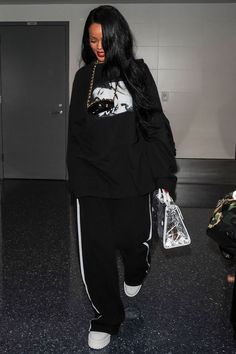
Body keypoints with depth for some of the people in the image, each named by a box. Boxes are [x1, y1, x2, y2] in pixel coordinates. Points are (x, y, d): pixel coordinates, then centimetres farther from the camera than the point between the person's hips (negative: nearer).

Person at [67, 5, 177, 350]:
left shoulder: (137, 71, 2)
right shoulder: (83, 77, 7)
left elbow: (156, 125, -1)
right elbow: (75, 133, 10)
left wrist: (165, 174, -5)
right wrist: (76, 177, 7)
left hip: (133, 176, -1)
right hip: (92, 179, 1)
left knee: (134, 238, 12)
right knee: (95, 250, 2)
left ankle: (136, 274, 48)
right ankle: (106, 316, 22)